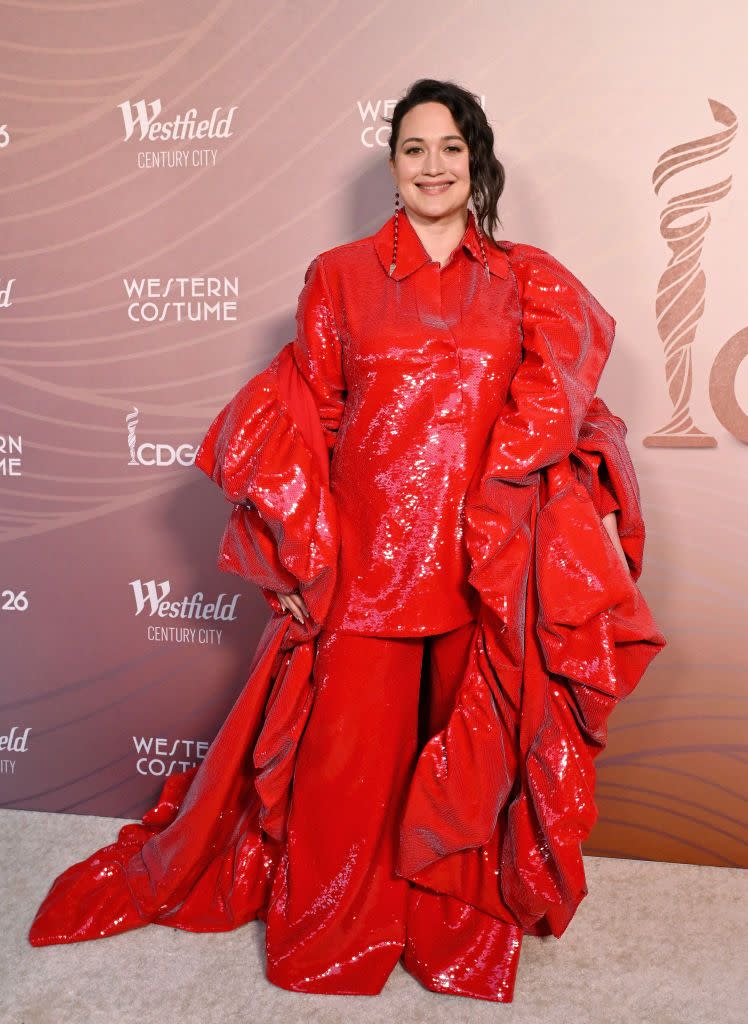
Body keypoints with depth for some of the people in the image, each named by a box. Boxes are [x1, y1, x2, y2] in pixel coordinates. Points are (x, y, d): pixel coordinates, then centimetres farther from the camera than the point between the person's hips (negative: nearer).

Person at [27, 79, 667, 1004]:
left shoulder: (526, 282, 8)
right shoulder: (340, 276, 6)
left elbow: (553, 409, 6)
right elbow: (305, 415, 4)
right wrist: (308, 539, -6)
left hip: (486, 568, 1)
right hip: (364, 555, -1)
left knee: (473, 751, 12)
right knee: (349, 751, 7)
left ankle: (465, 926, 36)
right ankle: (331, 932, 32)